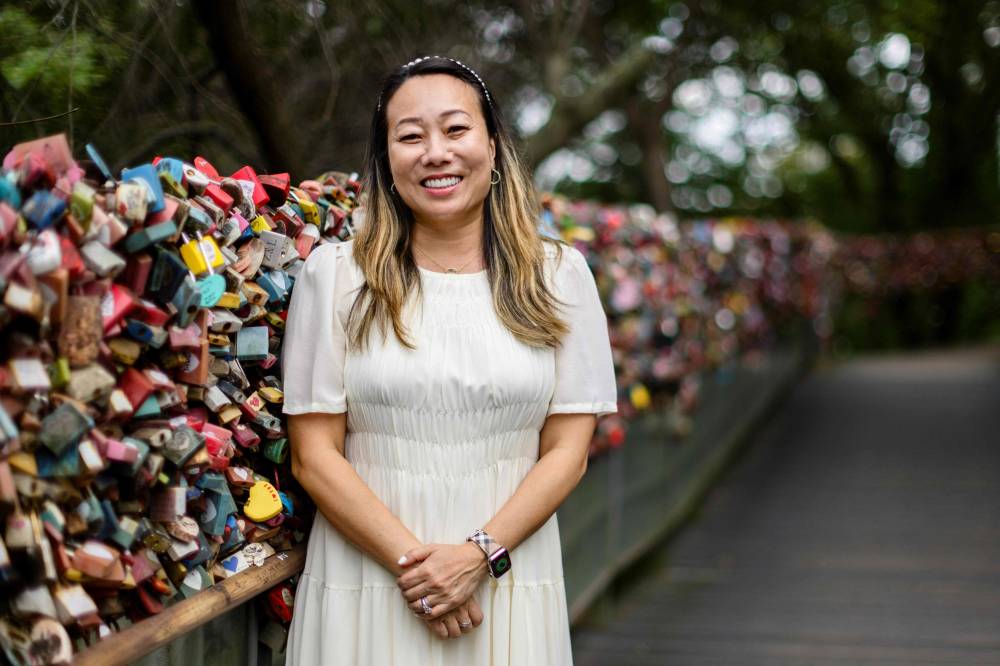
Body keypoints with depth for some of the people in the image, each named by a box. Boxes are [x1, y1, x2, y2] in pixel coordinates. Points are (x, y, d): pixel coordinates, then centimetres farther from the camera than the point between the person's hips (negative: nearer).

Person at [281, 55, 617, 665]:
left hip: (511, 586, 1)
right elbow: (314, 455, -4)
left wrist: (479, 554, -12)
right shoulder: (335, 274, -1)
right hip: (365, 584, -1)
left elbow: (567, 452, 0)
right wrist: (411, 561, -13)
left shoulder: (559, 276, 2)